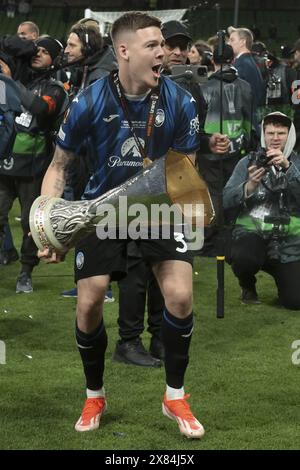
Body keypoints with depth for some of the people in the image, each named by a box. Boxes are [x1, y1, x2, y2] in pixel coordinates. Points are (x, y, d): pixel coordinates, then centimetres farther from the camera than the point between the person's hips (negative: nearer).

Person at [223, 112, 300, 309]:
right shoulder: (248, 162, 7)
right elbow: (227, 201, -1)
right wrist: (250, 186, -19)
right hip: (251, 233, 0)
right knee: (244, 259, -36)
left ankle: (279, 272, 23)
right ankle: (248, 286, 2)